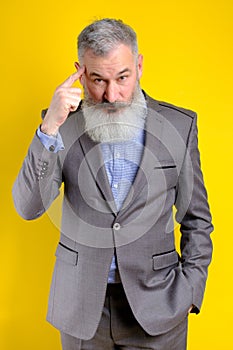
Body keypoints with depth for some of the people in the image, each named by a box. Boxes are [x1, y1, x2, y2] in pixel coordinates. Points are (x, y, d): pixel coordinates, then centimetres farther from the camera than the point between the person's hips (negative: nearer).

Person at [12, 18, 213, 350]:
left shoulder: (179, 125, -4)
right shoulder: (64, 125, -5)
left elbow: (196, 218, 3)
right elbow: (28, 208, -12)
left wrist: (191, 289, -3)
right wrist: (50, 129, -23)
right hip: (80, 304, 1)